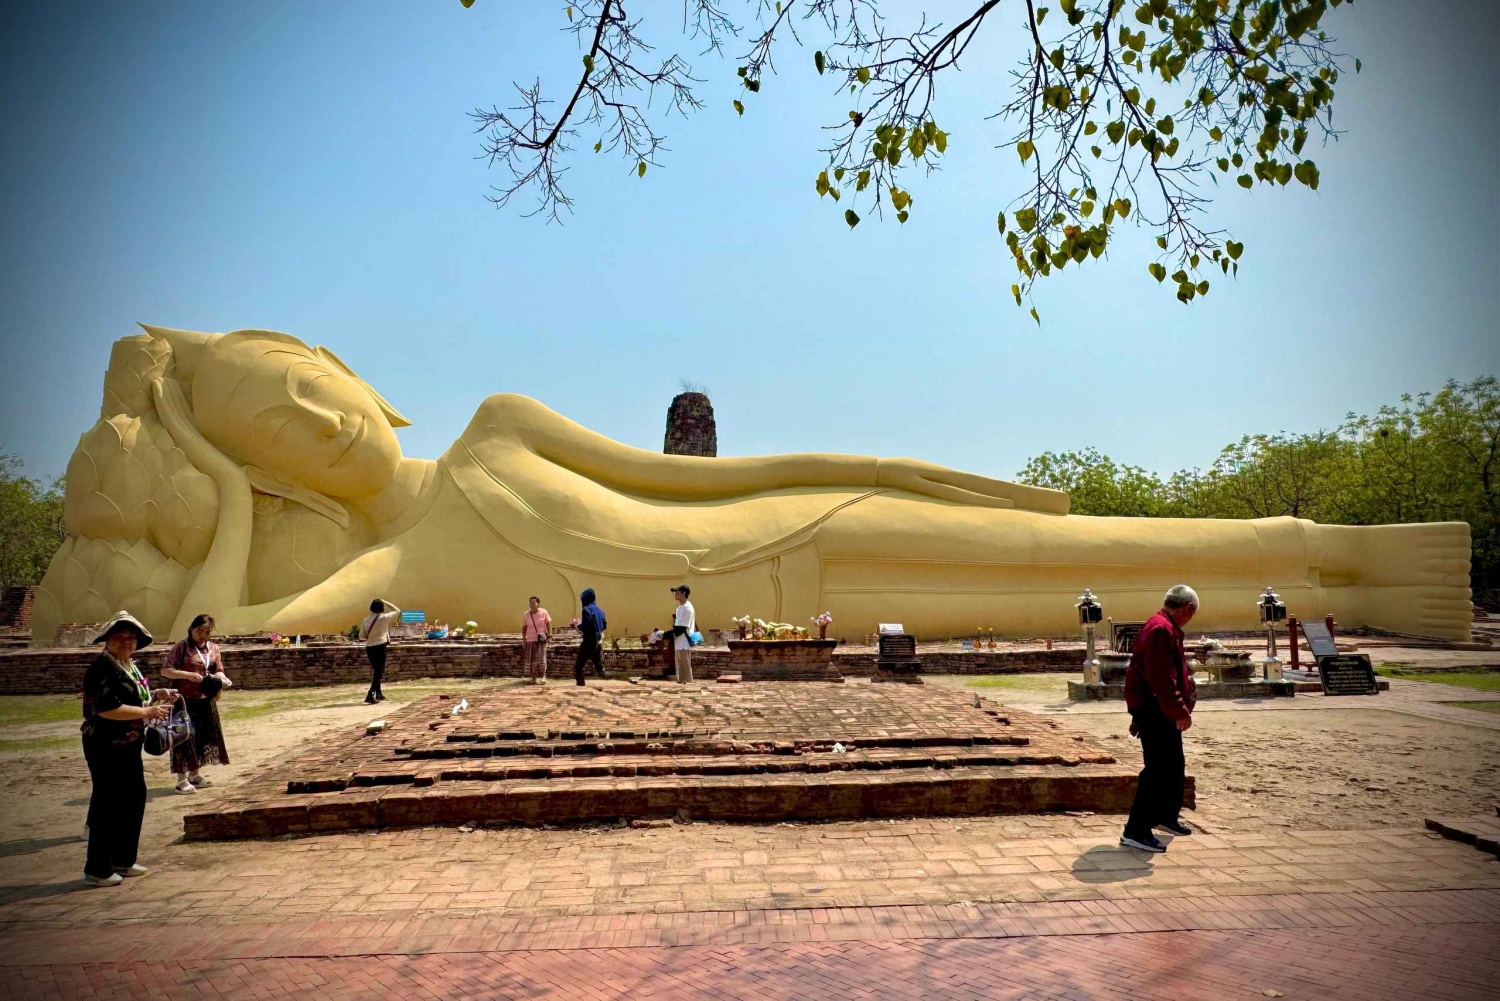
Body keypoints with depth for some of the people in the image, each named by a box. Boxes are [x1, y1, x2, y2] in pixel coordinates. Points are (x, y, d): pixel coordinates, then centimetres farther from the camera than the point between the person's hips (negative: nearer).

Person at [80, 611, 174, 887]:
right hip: (105, 747, -10)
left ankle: (123, 860, 28)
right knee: (107, 805, -2)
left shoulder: (130, 666, 12)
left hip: (128, 745, 10)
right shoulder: (103, 668, -17)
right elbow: (107, 708, -27)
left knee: (135, 798, 16)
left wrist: (156, 697, 6)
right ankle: (97, 870, 9)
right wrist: (148, 712, -24)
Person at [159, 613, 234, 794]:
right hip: (185, 701, -6)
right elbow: (165, 670, -12)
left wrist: (219, 678, -13)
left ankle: (195, 774, 26)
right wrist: (188, 675, -24)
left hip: (206, 701, 6)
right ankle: (182, 779, 5)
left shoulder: (214, 648, 8)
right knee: (185, 737, -2)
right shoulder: (182, 647, -9)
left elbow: (219, 670, 10)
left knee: (203, 736, 12)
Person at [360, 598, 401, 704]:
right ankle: (370, 696, -14)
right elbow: (397, 611, 2)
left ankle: (378, 694, 32)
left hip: (369, 647, 5)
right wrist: (385, 602, 4)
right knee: (379, 672, -2)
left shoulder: (366, 620, 3)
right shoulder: (384, 618, -8)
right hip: (380, 647, -5)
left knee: (376, 671, 21)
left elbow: (362, 635, 10)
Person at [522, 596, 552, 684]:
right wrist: (523, 638, 3)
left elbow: (548, 623, -1)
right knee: (531, 659, 4)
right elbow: (524, 627, 5)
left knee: (541, 658, -4)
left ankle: (542, 677, 5)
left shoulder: (543, 612, -7)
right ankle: (533, 677, 15)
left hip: (541, 639, -2)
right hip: (530, 639, 2)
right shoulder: (526, 615, -4)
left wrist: (549, 633, -9)